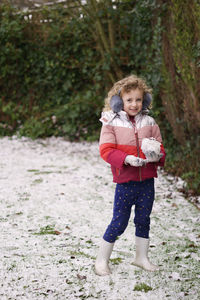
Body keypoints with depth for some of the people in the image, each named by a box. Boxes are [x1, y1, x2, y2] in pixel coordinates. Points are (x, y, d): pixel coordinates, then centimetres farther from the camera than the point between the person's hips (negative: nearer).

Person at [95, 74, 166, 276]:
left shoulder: (149, 123, 7)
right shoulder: (111, 123, -5)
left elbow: (159, 147, 12)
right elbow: (106, 150, -13)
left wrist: (158, 155, -12)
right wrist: (127, 159, -26)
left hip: (147, 182, 4)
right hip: (125, 182, -4)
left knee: (143, 220, 14)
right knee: (119, 223, 0)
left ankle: (142, 257, 30)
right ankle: (101, 260, 14)